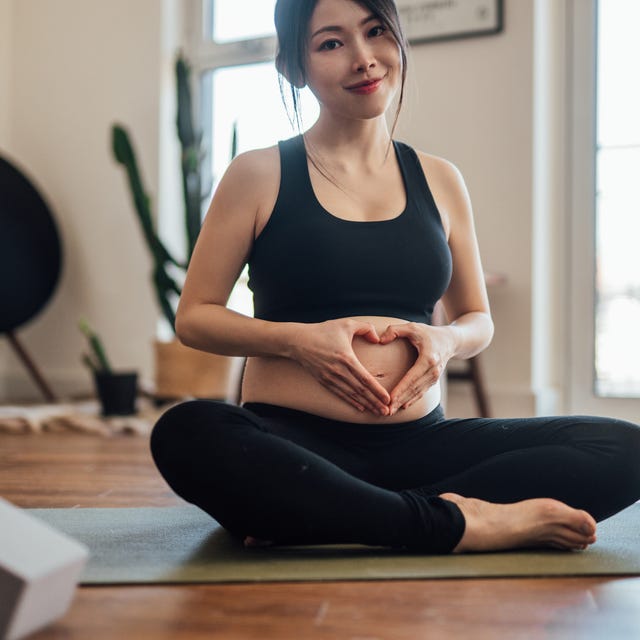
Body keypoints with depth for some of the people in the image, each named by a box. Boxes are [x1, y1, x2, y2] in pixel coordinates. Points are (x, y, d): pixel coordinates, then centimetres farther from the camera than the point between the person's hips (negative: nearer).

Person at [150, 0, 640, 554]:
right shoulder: (260, 175, 3)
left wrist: (445, 341, -4)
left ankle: (319, 520, -21)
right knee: (186, 432, -37)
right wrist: (298, 340, -13)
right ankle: (465, 524, -26)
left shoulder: (440, 181, 12)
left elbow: (478, 320, 20)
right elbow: (194, 317, 3)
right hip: (294, 443, -3)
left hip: (418, 443, 4)